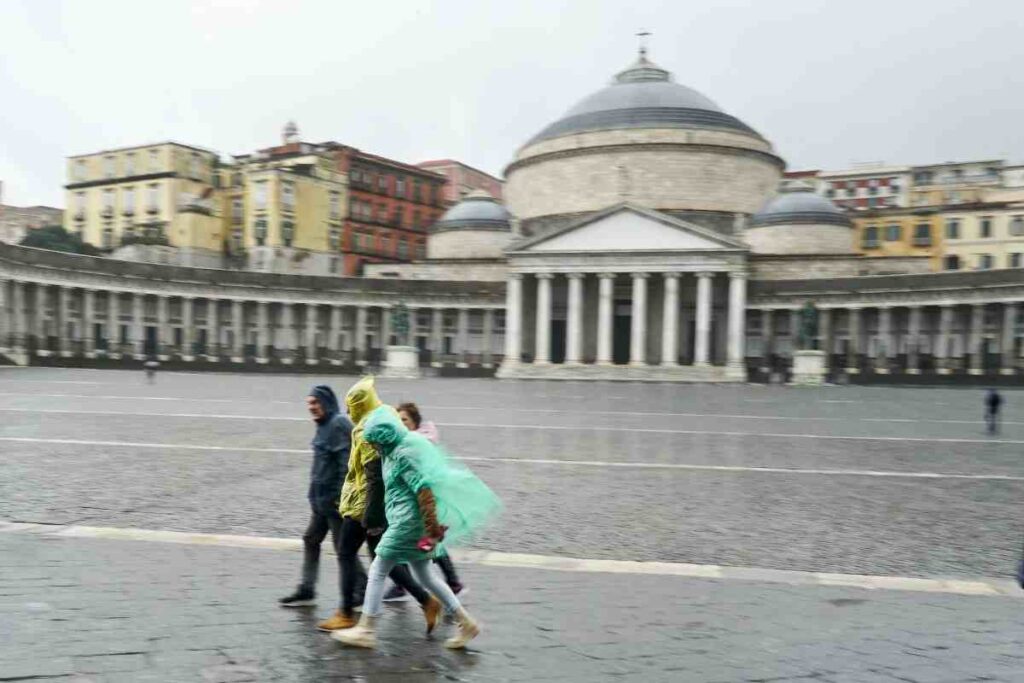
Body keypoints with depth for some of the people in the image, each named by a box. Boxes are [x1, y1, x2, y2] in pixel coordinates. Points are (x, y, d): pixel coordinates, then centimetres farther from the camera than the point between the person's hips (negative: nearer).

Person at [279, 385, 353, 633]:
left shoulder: (339, 425, -17)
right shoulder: (325, 425, 13)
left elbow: (346, 463, -23)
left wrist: (341, 496, -24)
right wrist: (315, 493, 18)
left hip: (335, 499, -10)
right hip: (322, 499, 10)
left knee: (343, 548, -1)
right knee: (310, 540, 15)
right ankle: (306, 591, 26)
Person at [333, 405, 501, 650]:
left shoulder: (404, 454, -18)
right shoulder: (398, 449, 12)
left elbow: (424, 490, -24)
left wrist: (432, 528, -24)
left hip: (409, 522, -10)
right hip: (410, 522, 10)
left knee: (377, 571, 1)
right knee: (424, 575, 16)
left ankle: (366, 630, 12)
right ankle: (465, 623, 20)